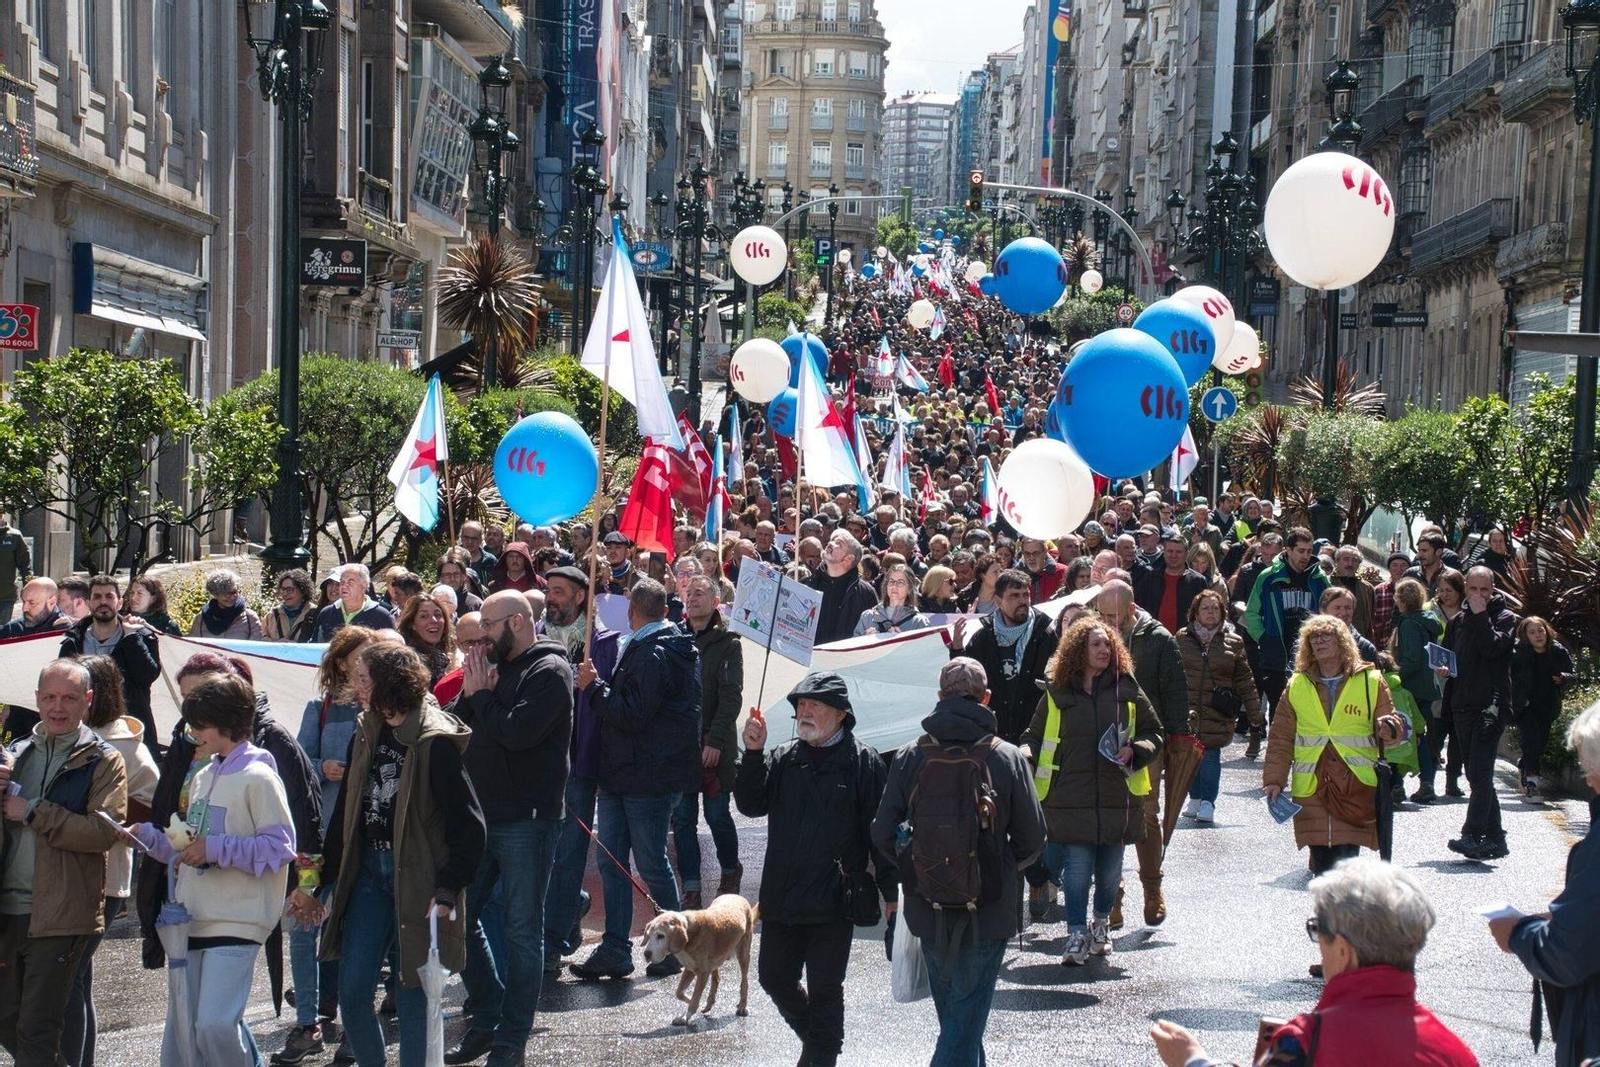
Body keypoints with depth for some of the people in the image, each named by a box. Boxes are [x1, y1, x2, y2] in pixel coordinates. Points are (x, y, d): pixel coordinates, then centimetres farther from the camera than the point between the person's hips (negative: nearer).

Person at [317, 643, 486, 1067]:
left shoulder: (435, 742, -13)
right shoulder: (367, 735, 9)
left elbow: (469, 826, -14)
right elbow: (344, 816, 16)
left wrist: (447, 889, -19)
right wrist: (319, 882, 16)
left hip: (417, 880, -6)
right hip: (369, 872, 6)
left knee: (412, 993, 2)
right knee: (352, 989, 3)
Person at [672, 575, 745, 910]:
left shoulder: (727, 642, -1)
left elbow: (731, 696, -7)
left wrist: (715, 741, -15)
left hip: (715, 746, -3)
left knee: (718, 815, 4)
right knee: (682, 818, 3)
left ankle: (731, 870, 29)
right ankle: (691, 891, 8)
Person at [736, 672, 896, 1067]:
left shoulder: (862, 762, -5)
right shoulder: (783, 758, 8)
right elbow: (751, 805, 0)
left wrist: (889, 889, -6)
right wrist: (753, 755, -12)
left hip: (834, 901, -5)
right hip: (781, 897, 5)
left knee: (824, 989, 2)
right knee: (775, 978, 14)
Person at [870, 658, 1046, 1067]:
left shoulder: (909, 757, -4)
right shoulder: (1009, 759, -9)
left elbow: (883, 835, -2)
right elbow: (1031, 840, -4)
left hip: (927, 908, 3)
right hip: (988, 911, -3)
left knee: (950, 1010, 21)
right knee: (967, 1015, 2)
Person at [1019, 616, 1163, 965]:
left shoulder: (1127, 690, 6)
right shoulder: (1057, 694, 3)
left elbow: (1154, 733, 13)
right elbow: (1035, 737, 11)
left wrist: (1135, 751, -7)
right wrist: (1025, 757, -10)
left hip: (1117, 796, 2)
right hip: (1071, 797, -2)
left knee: (1109, 869, 10)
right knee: (1077, 868, -6)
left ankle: (1102, 923, 32)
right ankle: (1077, 935, 2)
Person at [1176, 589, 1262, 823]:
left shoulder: (1233, 642, 5)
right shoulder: (1182, 638, 4)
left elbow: (1244, 681, 7)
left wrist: (1256, 717, 6)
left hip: (1216, 713, -1)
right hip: (1187, 710, 1)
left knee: (1211, 755, -5)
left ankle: (1207, 803, 3)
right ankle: (1195, 798, 26)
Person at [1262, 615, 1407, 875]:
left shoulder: (1371, 681, 8)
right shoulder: (1297, 685, 13)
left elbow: (1391, 724, 10)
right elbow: (1280, 737, 14)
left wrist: (1389, 728, -14)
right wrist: (1274, 779, 6)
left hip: (1356, 786, -2)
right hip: (1310, 788, 2)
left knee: (1347, 856, -10)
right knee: (1321, 860, -2)